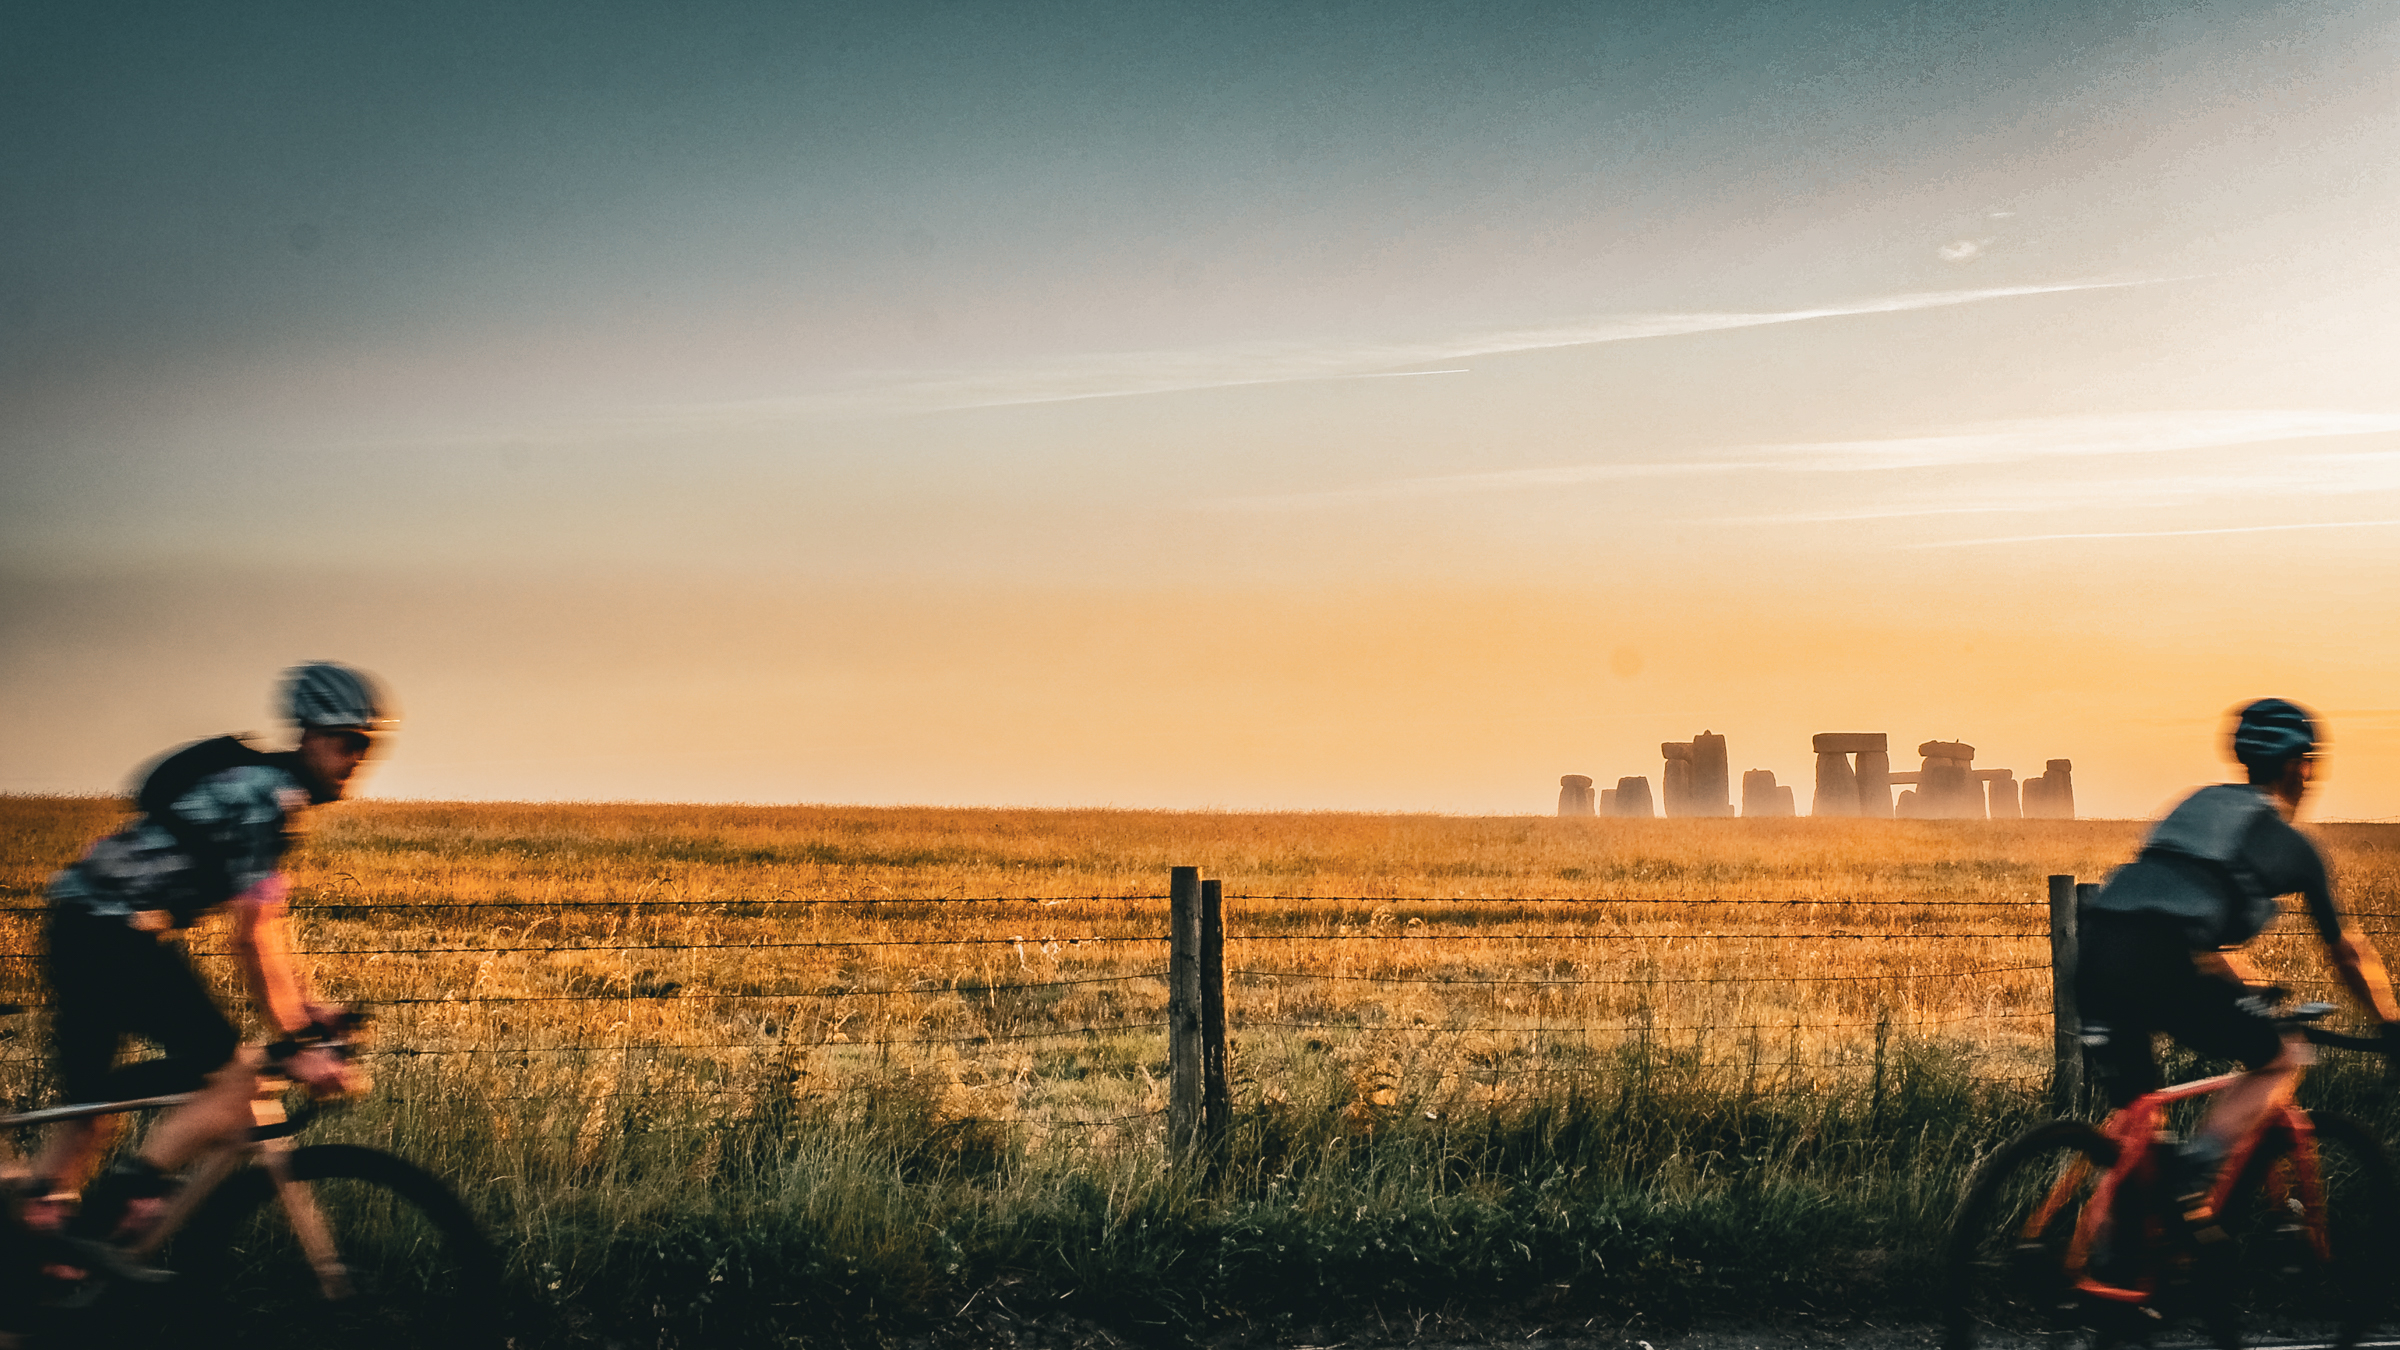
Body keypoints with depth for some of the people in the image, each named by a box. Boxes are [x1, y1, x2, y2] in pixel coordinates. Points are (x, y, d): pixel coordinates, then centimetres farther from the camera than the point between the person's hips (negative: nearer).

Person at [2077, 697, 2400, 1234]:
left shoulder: (2201, 802, 33)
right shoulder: (2291, 845, 18)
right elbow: (2347, 949, 28)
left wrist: (2249, 988, 58)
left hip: (2097, 953, 6)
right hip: (2164, 961, -6)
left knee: (2133, 1112, 19)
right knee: (2281, 1058, 16)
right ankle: (2191, 1174, -2)